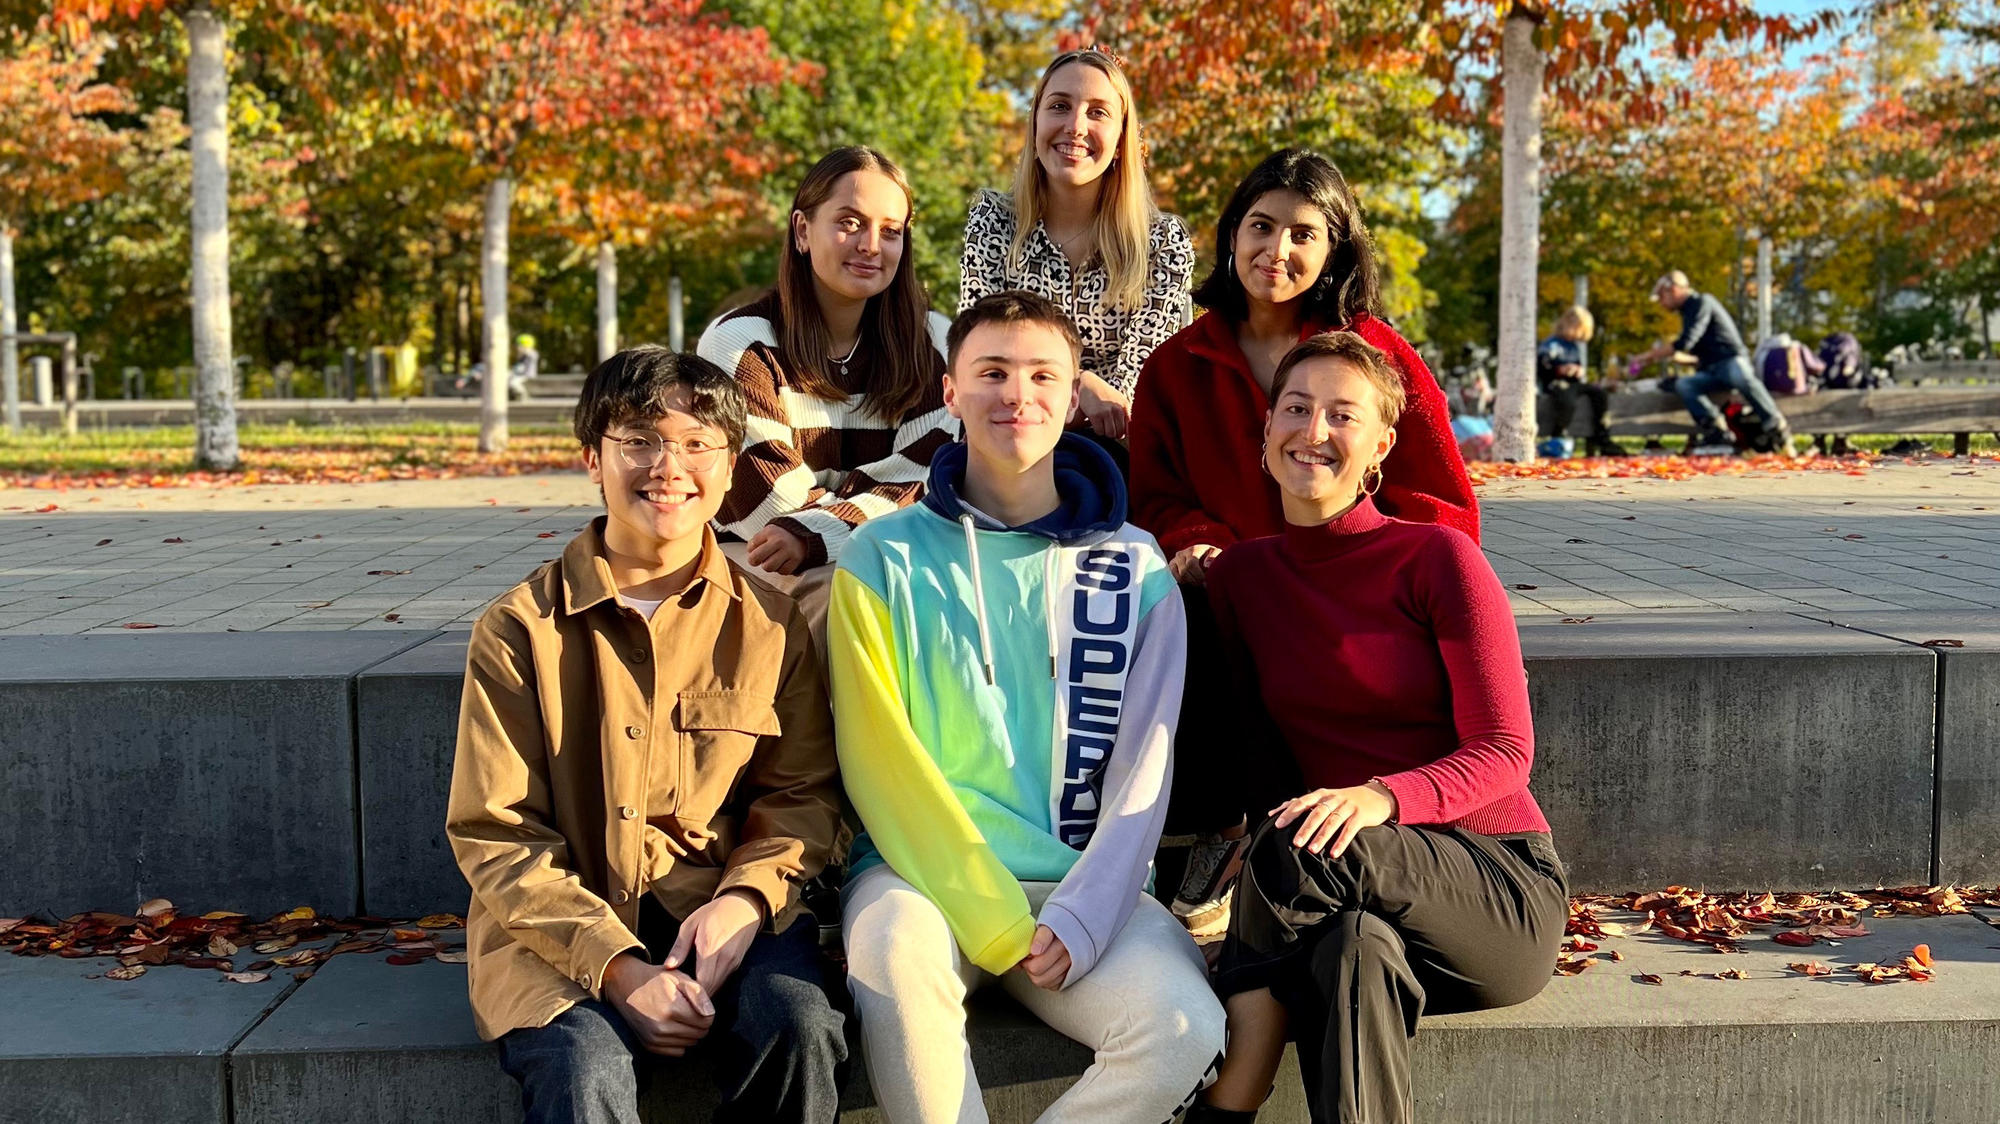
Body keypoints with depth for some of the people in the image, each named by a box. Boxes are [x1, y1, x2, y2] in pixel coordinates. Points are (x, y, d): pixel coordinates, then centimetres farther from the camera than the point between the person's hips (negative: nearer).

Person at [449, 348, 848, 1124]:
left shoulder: (771, 624, 6)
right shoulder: (520, 630, -1)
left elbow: (804, 793, 8)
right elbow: (494, 835, -2)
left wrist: (747, 897, -13)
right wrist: (618, 966, -14)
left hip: (721, 914, 2)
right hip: (559, 931, -2)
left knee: (800, 1028, -26)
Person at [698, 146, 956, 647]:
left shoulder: (932, 343, 8)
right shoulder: (740, 344, -2)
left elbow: (928, 478, -3)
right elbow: (765, 501, -9)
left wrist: (816, 534, -18)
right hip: (752, 564, -3)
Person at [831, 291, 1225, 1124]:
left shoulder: (1134, 567, 8)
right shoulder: (884, 558, 3)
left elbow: (1142, 773, 4)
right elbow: (878, 764, -4)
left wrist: (1079, 918, -11)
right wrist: (993, 922, -14)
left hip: (1085, 888, 2)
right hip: (922, 874, -2)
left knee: (1185, 1030, -26)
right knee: (897, 947, -36)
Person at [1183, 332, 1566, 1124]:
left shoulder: (1436, 557, -5)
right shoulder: (1239, 575, 9)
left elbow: (1504, 753, -10)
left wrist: (1380, 797, -29)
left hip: (1501, 893, -2)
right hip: (1357, 897, 2)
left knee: (1295, 848, -34)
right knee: (1355, 948, -38)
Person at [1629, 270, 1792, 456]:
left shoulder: (1703, 302, -3)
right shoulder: (1687, 311, 25)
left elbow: (1686, 342, -15)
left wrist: (1649, 355, -9)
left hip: (1733, 360, -8)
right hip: (1710, 371, 8)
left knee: (1740, 377, -41)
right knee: (1682, 385, -21)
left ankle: (1778, 431, -42)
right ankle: (1718, 433, -34)